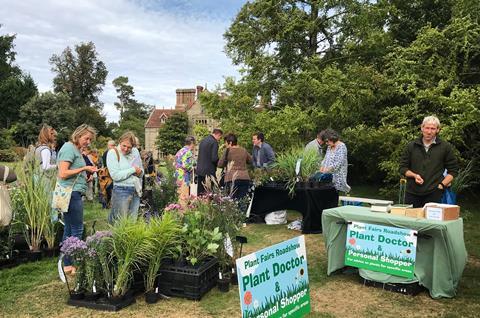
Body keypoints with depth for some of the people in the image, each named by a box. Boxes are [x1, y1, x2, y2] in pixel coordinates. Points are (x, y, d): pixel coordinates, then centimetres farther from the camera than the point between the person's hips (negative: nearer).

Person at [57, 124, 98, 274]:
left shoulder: (76, 149, 18)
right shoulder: (69, 148, -10)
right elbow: (63, 174, -17)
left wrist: (87, 172, 6)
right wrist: (84, 168, -14)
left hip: (73, 194, 10)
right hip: (71, 193, -10)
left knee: (68, 229, 12)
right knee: (77, 230, -4)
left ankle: (67, 264, 19)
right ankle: (71, 264, 4)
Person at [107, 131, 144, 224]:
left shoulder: (135, 151, 8)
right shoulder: (113, 153, -7)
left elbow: (141, 171, 18)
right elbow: (115, 175, -18)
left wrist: (140, 172, -6)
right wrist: (133, 169, -11)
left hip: (136, 191, 5)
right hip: (121, 191, -5)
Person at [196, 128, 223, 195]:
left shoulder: (202, 140, 13)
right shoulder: (214, 142, -12)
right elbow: (214, 158, -18)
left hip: (199, 170, 8)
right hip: (209, 171, -8)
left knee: (200, 192, 12)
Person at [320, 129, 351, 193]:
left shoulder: (341, 146, -11)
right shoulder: (329, 147, 14)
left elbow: (338, 163, -19)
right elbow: (325, 159, 16)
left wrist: (327, 169, -23)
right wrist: (321, 169, 0)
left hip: (337, 176, -6)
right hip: (328, 176, 6)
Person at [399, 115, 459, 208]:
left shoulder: (445, 147, 4)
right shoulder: (411, 146, 8)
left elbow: (453, 170, 8)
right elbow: (403, 167, 11)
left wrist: (442, 185, -5)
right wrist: (414, 175, -7)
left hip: (434, 194, -2)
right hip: (412, 193, 2)